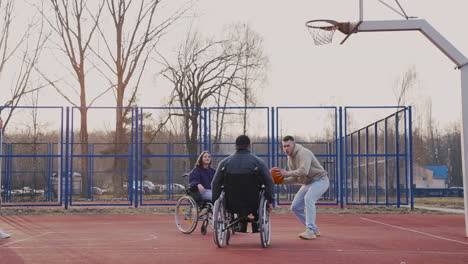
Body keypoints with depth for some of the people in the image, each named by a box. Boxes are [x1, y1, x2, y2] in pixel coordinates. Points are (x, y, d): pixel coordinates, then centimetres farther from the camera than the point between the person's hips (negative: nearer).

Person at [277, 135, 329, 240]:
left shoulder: (303, 153, -21)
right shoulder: (290, 159, 8)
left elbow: (304, 171, -36)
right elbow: (295, 178, 9)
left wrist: (287, 173, -29)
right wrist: (282, 180, -8)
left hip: (320, 180, -9)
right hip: (307, 183, 9)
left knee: (308, 198, -33)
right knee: (295, 207, 3)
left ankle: (310, 231, -37)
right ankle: (314, 229, 16)